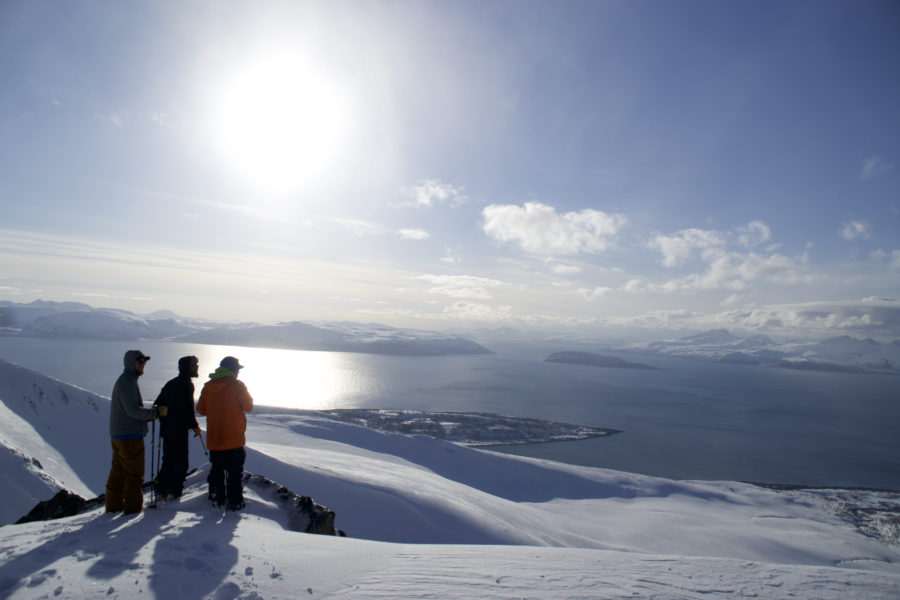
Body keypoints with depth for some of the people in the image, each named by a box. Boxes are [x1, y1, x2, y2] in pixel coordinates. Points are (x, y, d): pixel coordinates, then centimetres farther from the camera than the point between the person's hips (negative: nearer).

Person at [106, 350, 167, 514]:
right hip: (130, 436, -10)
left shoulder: (124, 380, 17)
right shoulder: (128, 382, -15)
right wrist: (156, 412, -13)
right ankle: (133, 508, 5)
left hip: (118, 435, 10)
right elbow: (133, 410, -21)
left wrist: (150, 415, 9)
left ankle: (114, 505, 25)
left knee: (118, 472, 16)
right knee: (134, 474, -1)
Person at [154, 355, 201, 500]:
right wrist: (194, 426, -7)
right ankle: (175, 490, 8)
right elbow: (188, 409, -20)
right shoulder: (186, 384, -15)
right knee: (180, 461, 4)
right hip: (179, 430, -8)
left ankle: (162, 488, 16)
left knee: (168, 460, 17)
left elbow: (158, 404, 18)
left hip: (166, 429, 8)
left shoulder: (170, 383, 13)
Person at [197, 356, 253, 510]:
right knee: (235, 472, 5)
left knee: (216, 470, 19)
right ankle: (235, 503, 8)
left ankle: (216, 500, 26)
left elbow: (201, 409, 8)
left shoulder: (207, 386, 1)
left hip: (213, 439, 5)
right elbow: (248, 407, -5)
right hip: (234, 439, -4)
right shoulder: (237, 386, -13)